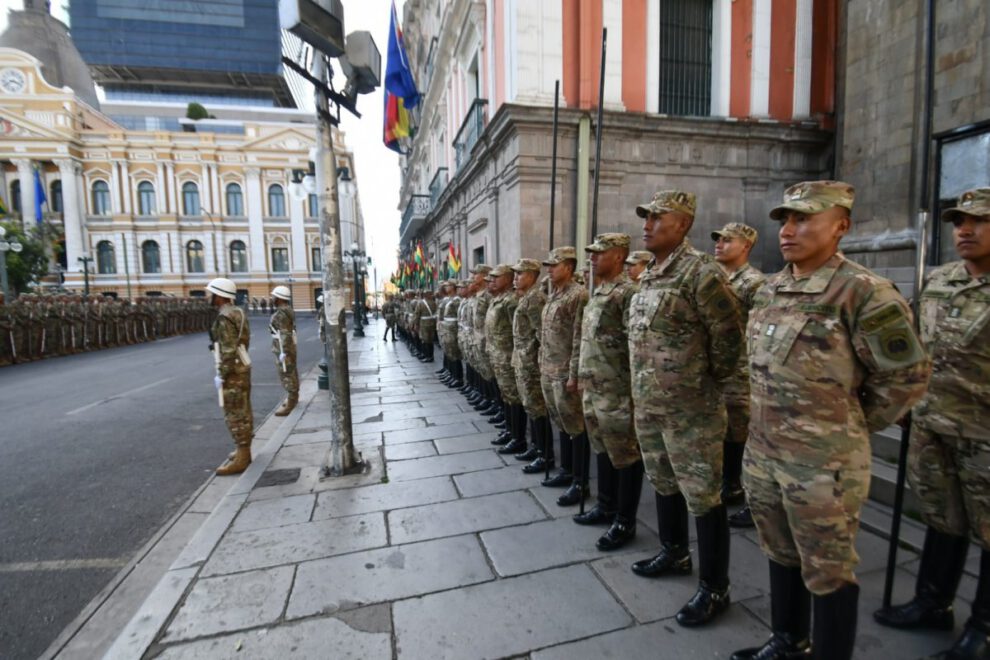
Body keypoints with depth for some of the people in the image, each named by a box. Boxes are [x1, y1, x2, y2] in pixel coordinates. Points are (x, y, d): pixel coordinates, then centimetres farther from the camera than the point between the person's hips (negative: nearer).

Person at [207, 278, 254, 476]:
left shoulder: (225, 317, -18)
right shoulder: (237, 312, 12)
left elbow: (228, 350, -23)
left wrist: (221, 374, -18)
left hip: (232, 372, -10)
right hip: (242, 368, 10)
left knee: (235, 415, -5)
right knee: (243, 412, 15)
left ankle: (241, 458, 0)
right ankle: (244, 451, 25)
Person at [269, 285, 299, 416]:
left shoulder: (281, 314, -20)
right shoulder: (287, 310, 11)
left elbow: (285, 334, -25)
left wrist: (283, 352, -24)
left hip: (283, 348, -10)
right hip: (290, 346, 10)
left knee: (286, 374, -6)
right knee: (291, 372, 18)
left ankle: (290, 403, -3)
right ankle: (293, 396, 30)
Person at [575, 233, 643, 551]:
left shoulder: (628, 292, -14)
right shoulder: (598, 292, 15)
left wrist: (635, 388, -19)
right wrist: (581, 377, 19)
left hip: (617, 391, -9)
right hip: (593, 388, 10)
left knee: (625, 455, 5)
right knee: (602, 449, 20)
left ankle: (625, 522, 20)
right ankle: (606, 506, 36)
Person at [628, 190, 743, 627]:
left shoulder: (701, 273, -17)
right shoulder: (647, 277, 9)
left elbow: (729, 338, -13)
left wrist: (707, 381, -2)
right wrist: (641, 391, 14)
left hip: (691, 411, -8)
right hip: (647, 406, 8)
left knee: (703, 498, 6)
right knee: (663, 484, 23)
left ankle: (714, 588, 25)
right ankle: (673, 553, 45)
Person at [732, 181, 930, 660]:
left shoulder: (861, 292, -15)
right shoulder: (769, 291, 6)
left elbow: (907, 375, -9)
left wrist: (852, 425, -1)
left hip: (823, 465, -7)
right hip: (760, 456, 7)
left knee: (828, 574, 12)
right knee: (780, 556, 24)